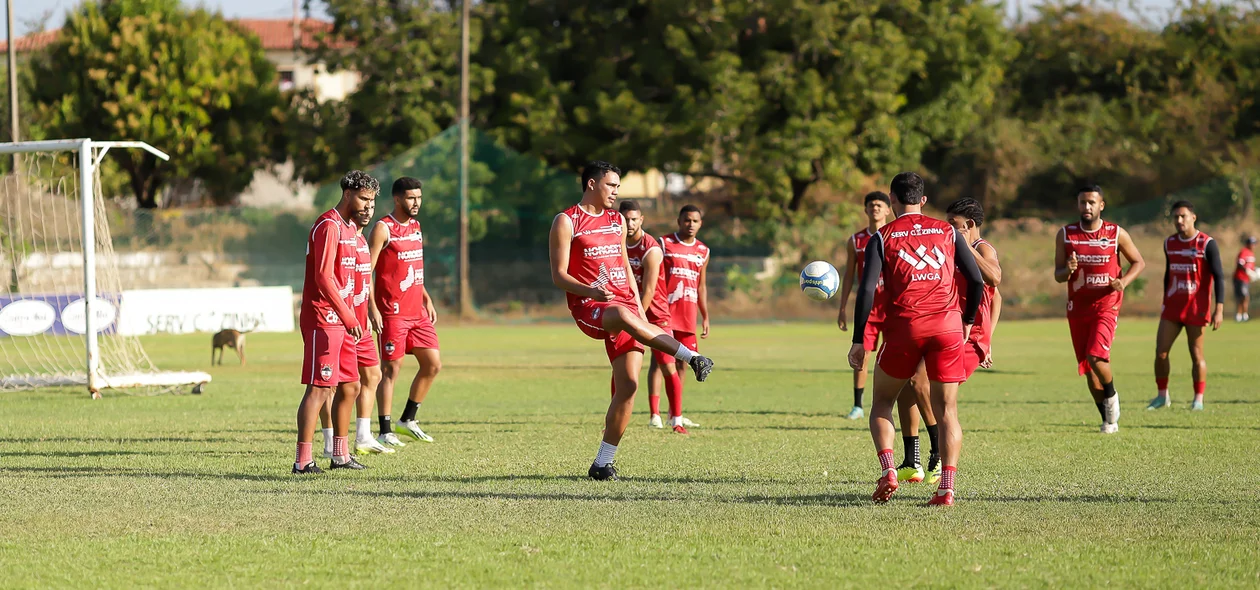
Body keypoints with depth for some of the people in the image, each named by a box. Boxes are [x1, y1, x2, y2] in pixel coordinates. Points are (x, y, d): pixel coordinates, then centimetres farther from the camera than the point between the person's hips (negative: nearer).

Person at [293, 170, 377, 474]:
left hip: (341, 321, 10)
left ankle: (341, 456, 21)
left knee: (350, 387, 13)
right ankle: (302, 461, -12)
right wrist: (348, 317, -24)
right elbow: (323, 277, -21)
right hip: (323, 320, -10)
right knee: (319, 389, -11)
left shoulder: (348, 227, 18)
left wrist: (350, 317, 18)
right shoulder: (328, 226, -14)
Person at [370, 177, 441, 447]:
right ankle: (385, 432, -2)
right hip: (393, 313, -8)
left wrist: (426, 299, 18)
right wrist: (372, 309, -19)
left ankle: (407, 420, 19)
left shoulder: (416, 227, 15)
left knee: (433, 364, 7)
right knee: (393, 369, -6)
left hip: (417, 312, 8)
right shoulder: (383, 229, -9)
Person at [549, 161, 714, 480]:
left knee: (628, 385, -7)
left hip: (624, 304, 6)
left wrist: (641, 311, 15)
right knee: (622, 315, -42)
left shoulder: (617, 221, 20)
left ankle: (603, 463, 0)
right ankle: (691, 356, -49)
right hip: (589, 308, -6)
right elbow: (559, 275, -5)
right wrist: (590, 291, -23)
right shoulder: (566, 222, 0)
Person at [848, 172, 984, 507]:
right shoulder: (947, 232, 12)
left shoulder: (882, 238, 6)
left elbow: (867, 289, -4)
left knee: (881, 403, 16)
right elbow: (977, 281, 8)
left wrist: (858, 341, -2)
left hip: (903, 326, -1)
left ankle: (888, 471, -4)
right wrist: (967, 321, 23)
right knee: (947, 410, 4)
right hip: (947, 326, 1)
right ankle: (947, 488, -8)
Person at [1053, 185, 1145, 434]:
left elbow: (1138, 262, 8)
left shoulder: (1116, 234, -3)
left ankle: (1111, 395, 6)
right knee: (1087, 368, 5)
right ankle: (1109, 420, 19)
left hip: (1106, 306, -3)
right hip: (1077, 308, 3)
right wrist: (1068, 270, -19)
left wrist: (1124, 281, -11)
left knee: (1096, 356, -23)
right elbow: (1058, 275, 5)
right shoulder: (1065, 234, 2)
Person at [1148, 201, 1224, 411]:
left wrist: (1219, 308, -17)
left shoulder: (1207, 244, -8)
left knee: (1196, 355, 0)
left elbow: (1219, 276, -9)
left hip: (1196, 309, -5)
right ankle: (1162, 396, 12)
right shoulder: (1169, 244, 9)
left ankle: (1198, 399, 11)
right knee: (1160, 352, -2)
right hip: (1172, 308, 5)